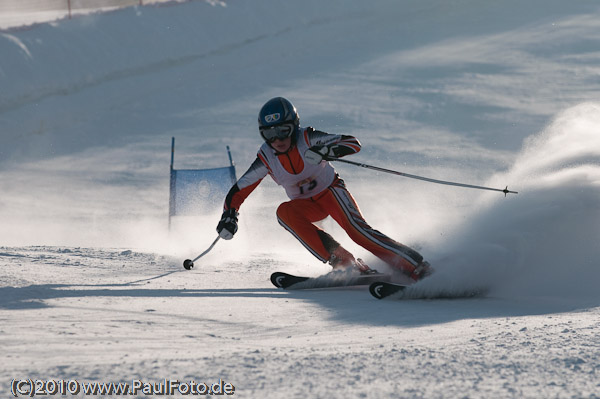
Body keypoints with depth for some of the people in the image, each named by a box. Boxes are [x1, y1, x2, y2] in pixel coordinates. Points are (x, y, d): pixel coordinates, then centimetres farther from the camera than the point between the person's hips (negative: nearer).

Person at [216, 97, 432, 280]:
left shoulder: (308, 139, -23)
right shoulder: (266, 159, -15)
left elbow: (353, 143, -29)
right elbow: (237, 192, -6)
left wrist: (325, 151, -46)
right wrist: (229, 216, -23)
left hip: (331, 191, -3)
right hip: (306, 205, 3)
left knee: (355, 228, -28)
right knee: (284, 212, -29)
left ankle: (417, 267, -32)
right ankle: (342, 261, -32)